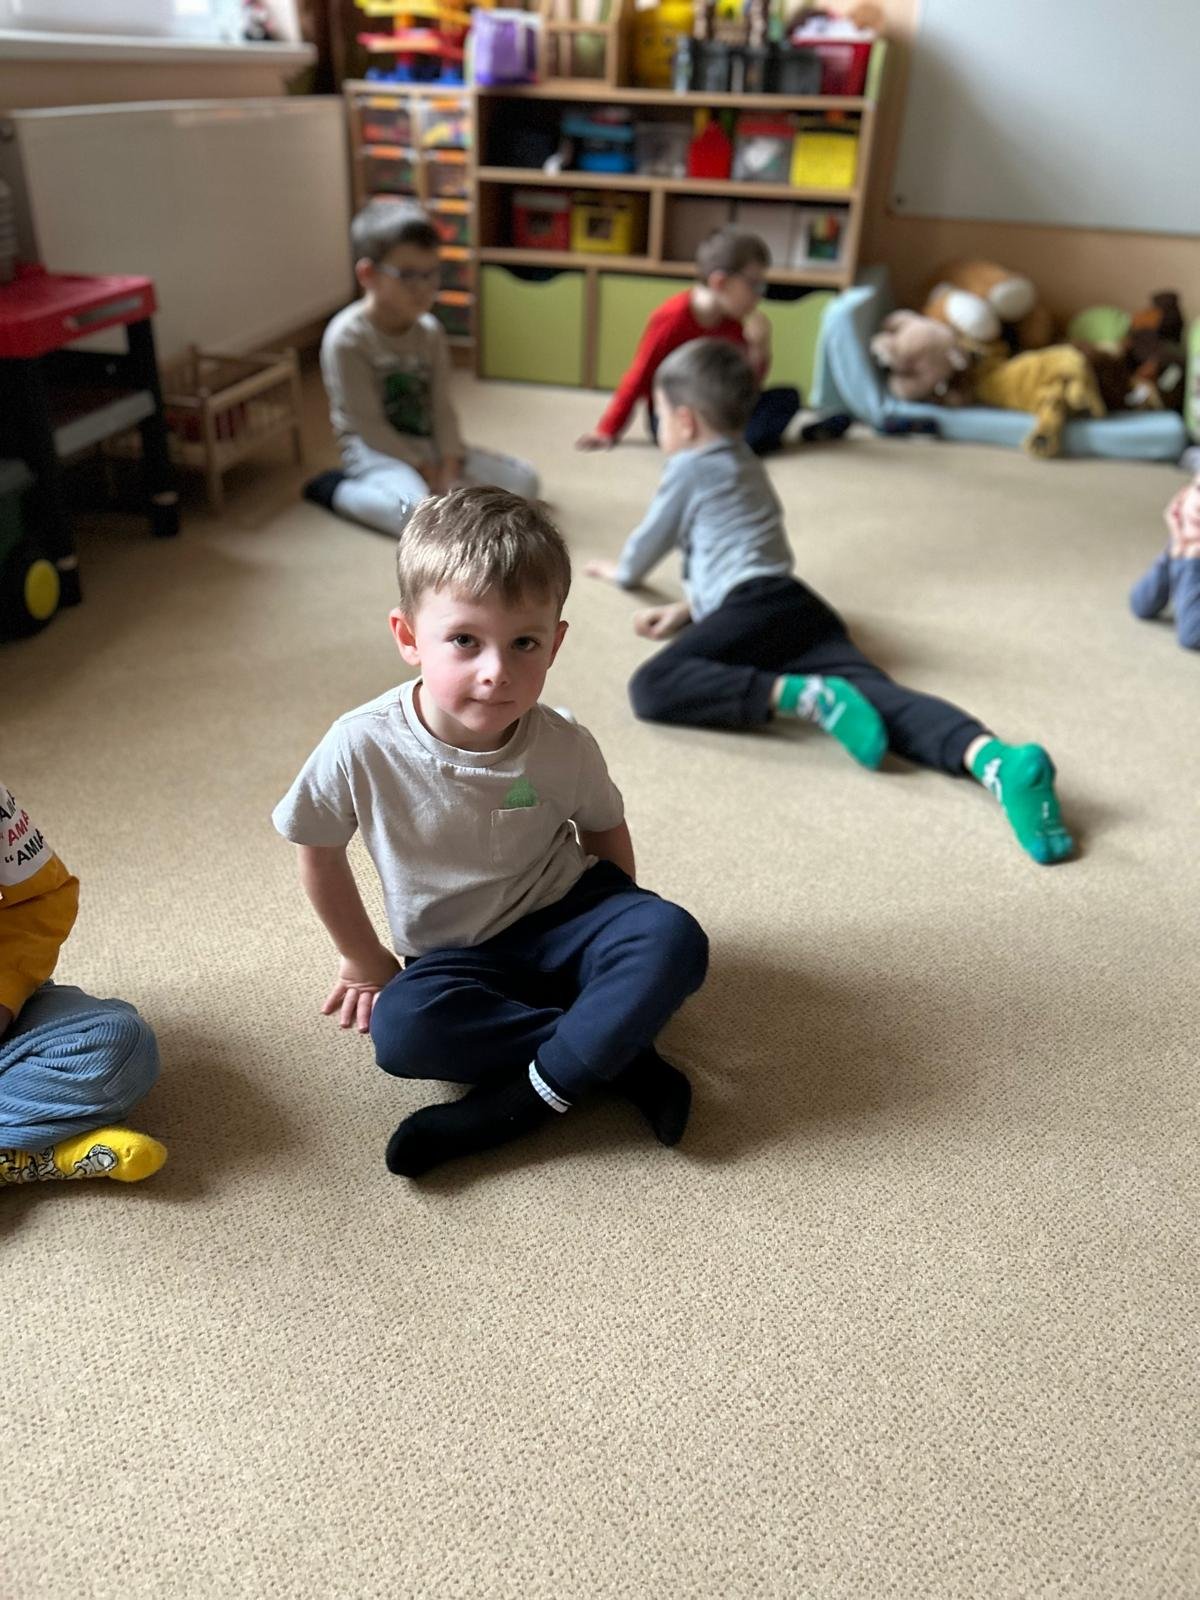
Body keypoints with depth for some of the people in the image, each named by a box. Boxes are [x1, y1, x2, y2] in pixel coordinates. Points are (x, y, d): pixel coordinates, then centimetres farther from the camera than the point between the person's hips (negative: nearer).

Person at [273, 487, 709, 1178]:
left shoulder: (564, 747, -16)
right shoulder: (363, 747, -21)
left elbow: (605, 831, 6)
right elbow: (319, 851, -3)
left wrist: (625, 933, 8)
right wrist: (365, 960, 7)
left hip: (565, 914, 1)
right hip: (458, 956, 0)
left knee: (675, 938, -27)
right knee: (402, 1029, -31)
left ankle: (526, 1098, -25)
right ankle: (620, 1057, -20)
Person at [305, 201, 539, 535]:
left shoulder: (430, 331, 2)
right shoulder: (346, 338, -17)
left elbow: (441, 408, 0)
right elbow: (367, 425, -17)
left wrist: (448, 468, -16)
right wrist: (426, 472, -19)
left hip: (428, 445, 6)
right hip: (377, 451, -5)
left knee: (524, 481, -7)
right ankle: (332, 488, -11)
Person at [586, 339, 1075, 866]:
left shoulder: (690, 468, 12)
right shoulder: (744, 466, 36)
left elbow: (649, 542, 24)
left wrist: (620, 571, 45)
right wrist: (688, 608, 31)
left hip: (757, 609, -7)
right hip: (802, 607, 8)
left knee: (652, 687, -21)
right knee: (877, 696, -17)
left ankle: (801, 696, -38)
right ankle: (998, 760, -45)